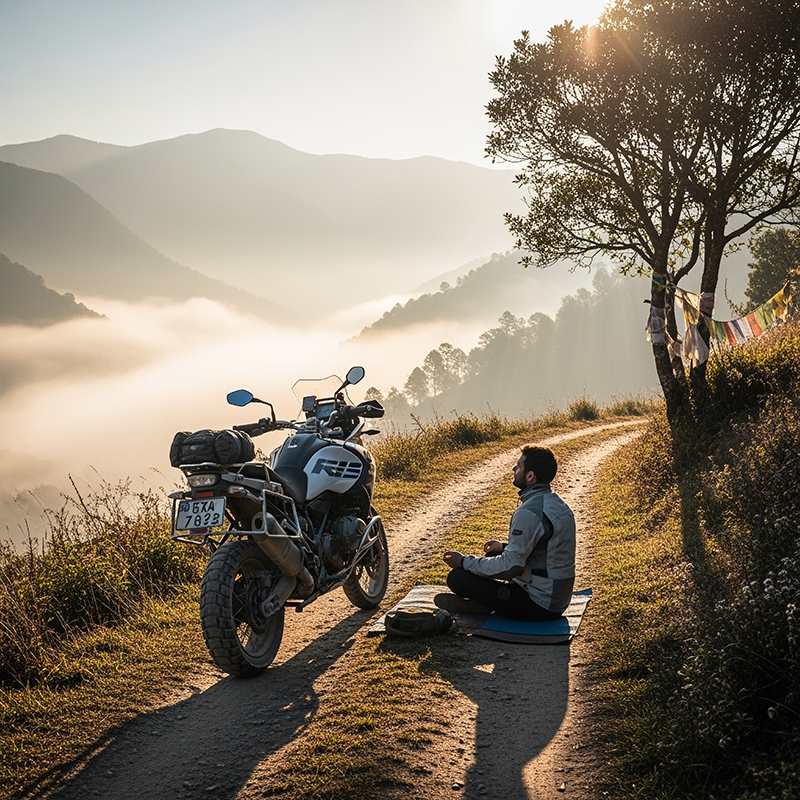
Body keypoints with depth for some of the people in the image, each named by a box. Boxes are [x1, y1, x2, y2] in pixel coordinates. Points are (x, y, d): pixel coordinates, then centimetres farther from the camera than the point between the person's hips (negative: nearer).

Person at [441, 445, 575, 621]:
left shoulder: (529, 512, -24)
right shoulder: (556, 503, 6)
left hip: (538, 605, -10)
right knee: (492, 556, 26)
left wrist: (464, 562, -12)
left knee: (457, 577, -13)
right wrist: (506, 547, 22)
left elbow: (510, 566, -22)